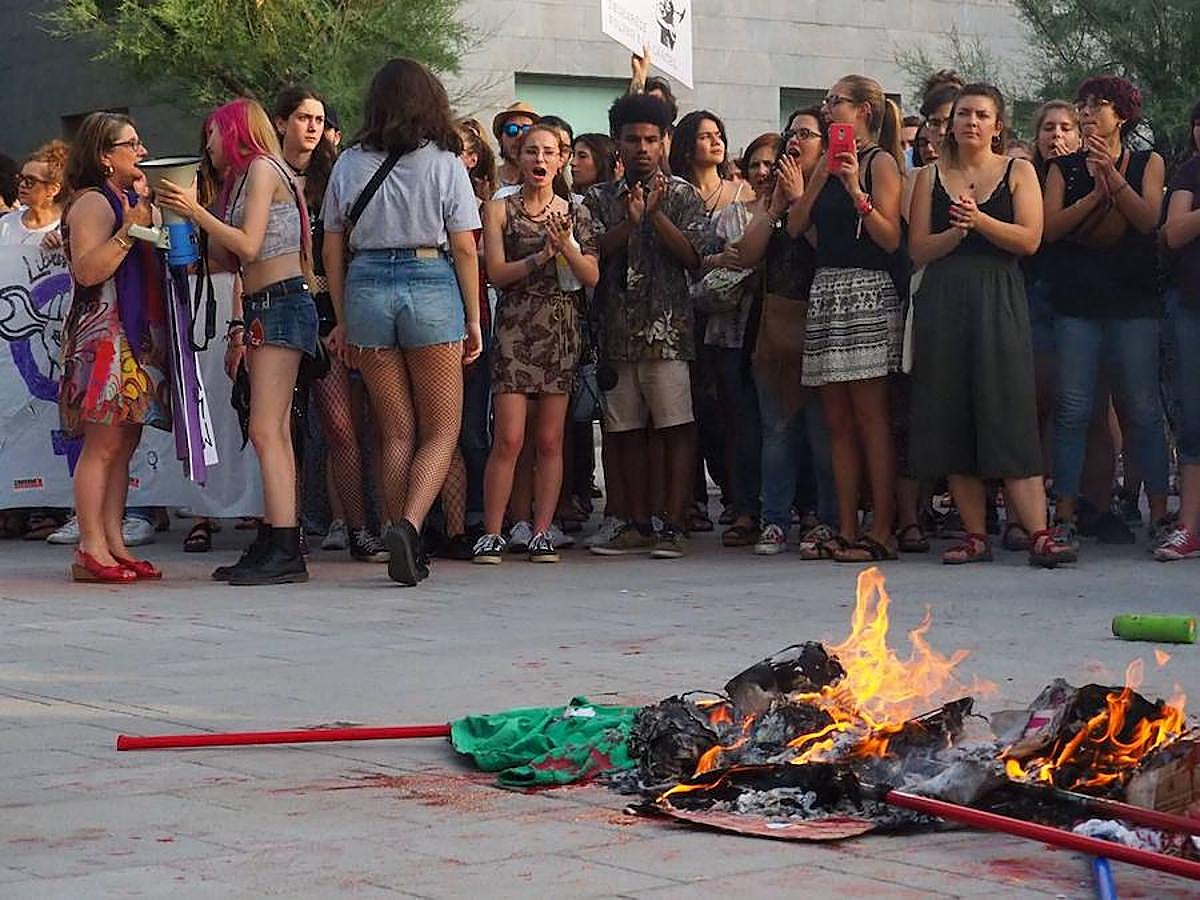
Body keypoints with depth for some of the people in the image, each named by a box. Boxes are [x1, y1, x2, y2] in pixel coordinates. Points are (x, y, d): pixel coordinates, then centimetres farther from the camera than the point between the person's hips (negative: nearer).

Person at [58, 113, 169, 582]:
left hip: (137, 337, 10)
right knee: (103, 442, -11)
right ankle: (91, 550, -12)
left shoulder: (133, 201, 21)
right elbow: (87, 270, -20)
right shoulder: (93, 203, -8)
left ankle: (114, 543, 7)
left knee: (125, 442, 6)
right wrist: (129, 232, -23)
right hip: (102, 335, -10)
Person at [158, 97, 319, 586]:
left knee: (266, 430, -16)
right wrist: (191, 215, 18)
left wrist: (195, 210, -10)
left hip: (281, 304, -10)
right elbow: (234, 260, 17)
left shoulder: (262, 167, -5)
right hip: (264, 309, 10)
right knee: (275, 434, 6)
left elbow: (248, 247, -14)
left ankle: (284, 551, -20)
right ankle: (274, 545, 5)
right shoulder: (244, 177, 22)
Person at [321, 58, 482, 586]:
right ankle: (409, 526, -18)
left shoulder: (349, 164, 6)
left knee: (396, 432, 11)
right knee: (442, 429, 5)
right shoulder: (443, 162, -2)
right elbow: (465, 248, -3)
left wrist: (343, 320, 14)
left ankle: (408, 555, 11)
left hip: (366, 288, 3)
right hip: (430, 286, -3)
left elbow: (332, 250, 7)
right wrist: (474, 320, 4)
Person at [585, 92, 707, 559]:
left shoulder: (681, 195, 6)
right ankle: (638, 526, 15)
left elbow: (692, 257, -4)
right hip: (617, 330, 3)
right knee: (627, 432, 7)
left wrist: (655, 214, -13)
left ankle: (673, 528, -5)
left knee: (675, 428, -7)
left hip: (666, 328, -3)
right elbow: (593, 256, 0)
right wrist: (629, 222, -12)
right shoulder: (599, 199, 13)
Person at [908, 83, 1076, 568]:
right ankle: (975, 536, 4)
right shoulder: (931, 177, 13)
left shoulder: (1018, 171, 8)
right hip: (943, 304, 2)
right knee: (952, 417, -1)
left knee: (1009, 413, -10)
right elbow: (919, 249, 4)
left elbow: (1030, 238, -5)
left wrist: (979, 221, -15)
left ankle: (1039, 534, -15)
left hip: (999, 301, -2)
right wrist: (957, 231, -12)